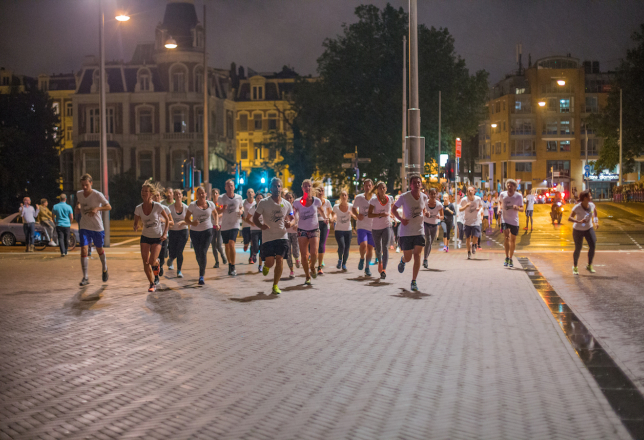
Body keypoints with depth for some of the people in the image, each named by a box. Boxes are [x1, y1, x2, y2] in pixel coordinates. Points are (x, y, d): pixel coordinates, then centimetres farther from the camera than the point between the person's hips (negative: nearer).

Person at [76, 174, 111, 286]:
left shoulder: (97, 195, -14)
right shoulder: (79, 194, 1)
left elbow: (109, 206, -12)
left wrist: (97, 208, -28)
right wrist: (78, 206, -1)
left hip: (97, 227, -2)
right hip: (84, 227, 3)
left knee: (99, 249, 14)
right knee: (83, 250, -11)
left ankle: (105, 270, 41)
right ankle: (85, 277, -8)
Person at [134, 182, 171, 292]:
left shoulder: (158, 206, -15)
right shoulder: (138, 208, -6)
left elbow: (167, 219, -3)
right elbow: (136, 223, 2)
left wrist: (164, 233, -11)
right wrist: (136, 227, -22)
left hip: (157, 238, -3)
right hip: (145, 237, 3)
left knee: (152, 261, -16)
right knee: (145, 262, -4)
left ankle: (157, 263, 21)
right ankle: (152, 283, 13)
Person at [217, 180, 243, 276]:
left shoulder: (239, 197, 1)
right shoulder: (221, 198, -3)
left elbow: (241, 207, 19)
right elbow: (217, 212, 1)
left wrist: (241, 211, -5)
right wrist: (222, 209, -21)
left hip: (235, 224, -1)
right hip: (224, 225, 2)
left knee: (231, 243, -17)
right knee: (227, 246, 11)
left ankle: (233, 267, -14)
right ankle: (230, 265, 28)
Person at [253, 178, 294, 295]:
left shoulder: (287, 204, 6)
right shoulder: (264, 203, -3)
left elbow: (291, 218, 17)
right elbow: (255, 218, 0)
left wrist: (290, 223, -8)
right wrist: (261, 225, -21)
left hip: (282, 236, 2)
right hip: (267, 237, -2)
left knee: (280, 260, -9)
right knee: (270, 262, -6)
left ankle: (275, 285, 6)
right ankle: (266, 266, 34)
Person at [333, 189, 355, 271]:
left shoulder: (351, 206, -2)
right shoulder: (336, 207, -4)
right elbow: (334, 216, 5)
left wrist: (351, 214, -19)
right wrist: (334, 218, -19)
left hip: (348, 230, 2)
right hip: (339, 230, -2)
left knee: (347, 249, 0)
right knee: (341, 246, -22)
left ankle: (344, 264, 23)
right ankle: (340, 260, 8)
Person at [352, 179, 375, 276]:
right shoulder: (359, 197, 0)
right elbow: (354, 208, 16)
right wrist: (357, 215, -4)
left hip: (372, 227, 1)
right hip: (361, 226, -1)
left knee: (370, 247, 5)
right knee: (363, 245, -21)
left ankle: (367, 267, 23)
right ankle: (362, 259, 10)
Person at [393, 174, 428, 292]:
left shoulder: (424, 197, 1)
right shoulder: (404, 197, -11)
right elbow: (393, 209, -1)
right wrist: (401, 219, -16)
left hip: (419, 231, 2)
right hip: (406, 232, -2)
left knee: (417, 255, -9)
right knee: (408, 258, 6)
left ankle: (414, 281, -1)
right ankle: (403, 260, 46)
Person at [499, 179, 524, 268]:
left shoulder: (519, 196, -8)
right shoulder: (502, 195, -4)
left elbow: (521, 208, -5)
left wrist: (517, 208, -27)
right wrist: (499, 208, -2)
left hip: (514, 220, 1)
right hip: (504, 219, -1)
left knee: (513, 240, 8)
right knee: (506, 236, -20)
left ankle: (511, 259, 24)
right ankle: (507, 257, -13)